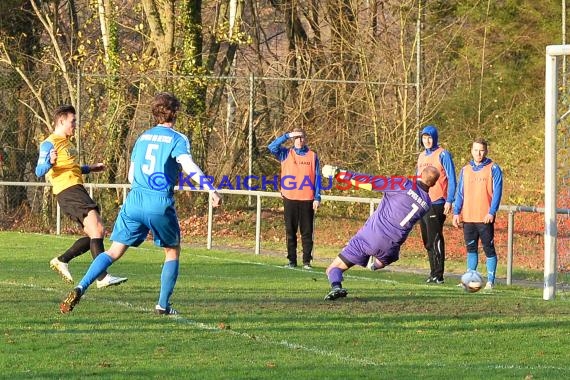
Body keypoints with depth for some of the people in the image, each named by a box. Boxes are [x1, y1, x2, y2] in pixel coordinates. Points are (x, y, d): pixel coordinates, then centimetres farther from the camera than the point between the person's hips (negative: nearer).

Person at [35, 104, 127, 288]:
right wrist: (50, 162, -34)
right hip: (67, 191, -10)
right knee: (97, 230, -20)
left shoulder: (67, 142, 24)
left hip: (78, 190, 10)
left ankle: (61, 260, 15)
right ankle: (102, 277, -23)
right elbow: (39, 171, -15)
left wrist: (89, 168, 35)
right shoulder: (49, 144, -6)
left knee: (97, 233, 8)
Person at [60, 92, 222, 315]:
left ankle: (80, 288, -15)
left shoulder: (143, 137, 17)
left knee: (114, 252, 3)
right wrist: (210, 189, -24)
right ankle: (163, 305, 12)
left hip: (134, 200, 4)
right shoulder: (177, 139, 1)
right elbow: (188, 166, -18)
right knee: (173, 252, 17)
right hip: (161, 204, -4)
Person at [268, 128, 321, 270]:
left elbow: (317, 178, 4)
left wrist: (317, 198, -3)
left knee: (307, 232, 0)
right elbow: (272, 147, -8)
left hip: (307, 199, -1)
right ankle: (291, 260, 10)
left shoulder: (312, 156, 6)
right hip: (290, 198, 1)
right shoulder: (286, 154, 8)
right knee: (290, 231, 4)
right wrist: (287, 136, -11)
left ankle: (307, 261, 2)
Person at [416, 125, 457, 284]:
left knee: (435, 240, -11)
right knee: (427, 241, 9)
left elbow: (451, 179, -8)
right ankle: (433, 273, 15)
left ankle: (438, 275, -11)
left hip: (437, 204, -8)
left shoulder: (443, 155, -5)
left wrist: (449, 201, -15)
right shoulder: (421, 156, 17)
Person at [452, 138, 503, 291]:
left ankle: (490, 281, 1)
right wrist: (456, 212, 6)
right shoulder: (465, 170, 14)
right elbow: (460, 193, 15)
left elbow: (497, 192, -5)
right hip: (468, 217, 4)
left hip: (485, 218, -4)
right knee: (471, 249, 8)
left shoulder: (493, 169, 0)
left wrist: (492, 212, -15)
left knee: (489, 249, -2)